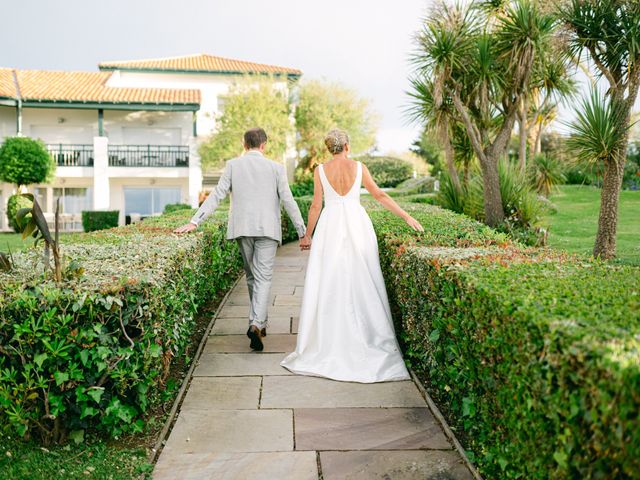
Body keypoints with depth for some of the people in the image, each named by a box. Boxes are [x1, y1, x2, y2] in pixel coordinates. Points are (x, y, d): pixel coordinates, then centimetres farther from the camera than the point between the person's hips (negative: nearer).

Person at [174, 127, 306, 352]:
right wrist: (302, 231, 6)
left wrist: (195, 221, 2)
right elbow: (288, 201, -1)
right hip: (267, 229, -2)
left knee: (251, 275, 17)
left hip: (242, 228, 2)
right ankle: (256, 323, -21)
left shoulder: (233, 165, 3)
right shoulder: (276, 168, 0)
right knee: (263, 278, -3)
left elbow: (216, 195, -1)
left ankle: (259, 321, 25)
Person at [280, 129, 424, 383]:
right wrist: (407, 217, 10)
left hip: (330, 227, -1)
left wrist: (307, 235, 10)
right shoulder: (359, 167, 1)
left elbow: (316, 205, 0)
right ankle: (369, 337, 11)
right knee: (362, 282, 7)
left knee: (327, 284, 4)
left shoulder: (321, 170, -1)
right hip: (357, 225, 1)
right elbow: (380, 196, 3)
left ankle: (326, 342, 6)